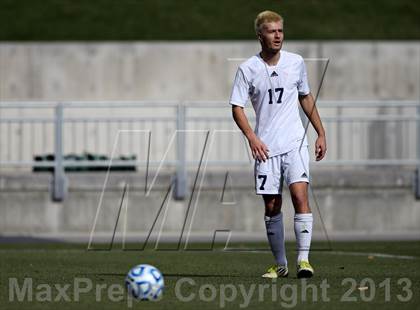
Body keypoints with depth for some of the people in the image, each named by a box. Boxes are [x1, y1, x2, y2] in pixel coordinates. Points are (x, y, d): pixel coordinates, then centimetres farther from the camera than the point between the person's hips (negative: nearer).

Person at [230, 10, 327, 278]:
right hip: (265, 148, 0)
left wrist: (321, 134, 16)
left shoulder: (296, 63, 5)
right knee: (272, 207, 4)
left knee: (300, 196, -17)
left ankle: (304, 259, -18)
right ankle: (280, 264, 17)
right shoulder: (248, 69, -2)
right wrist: (252, 137, -16)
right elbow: (237, 108, -2)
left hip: (295, 143, 0)